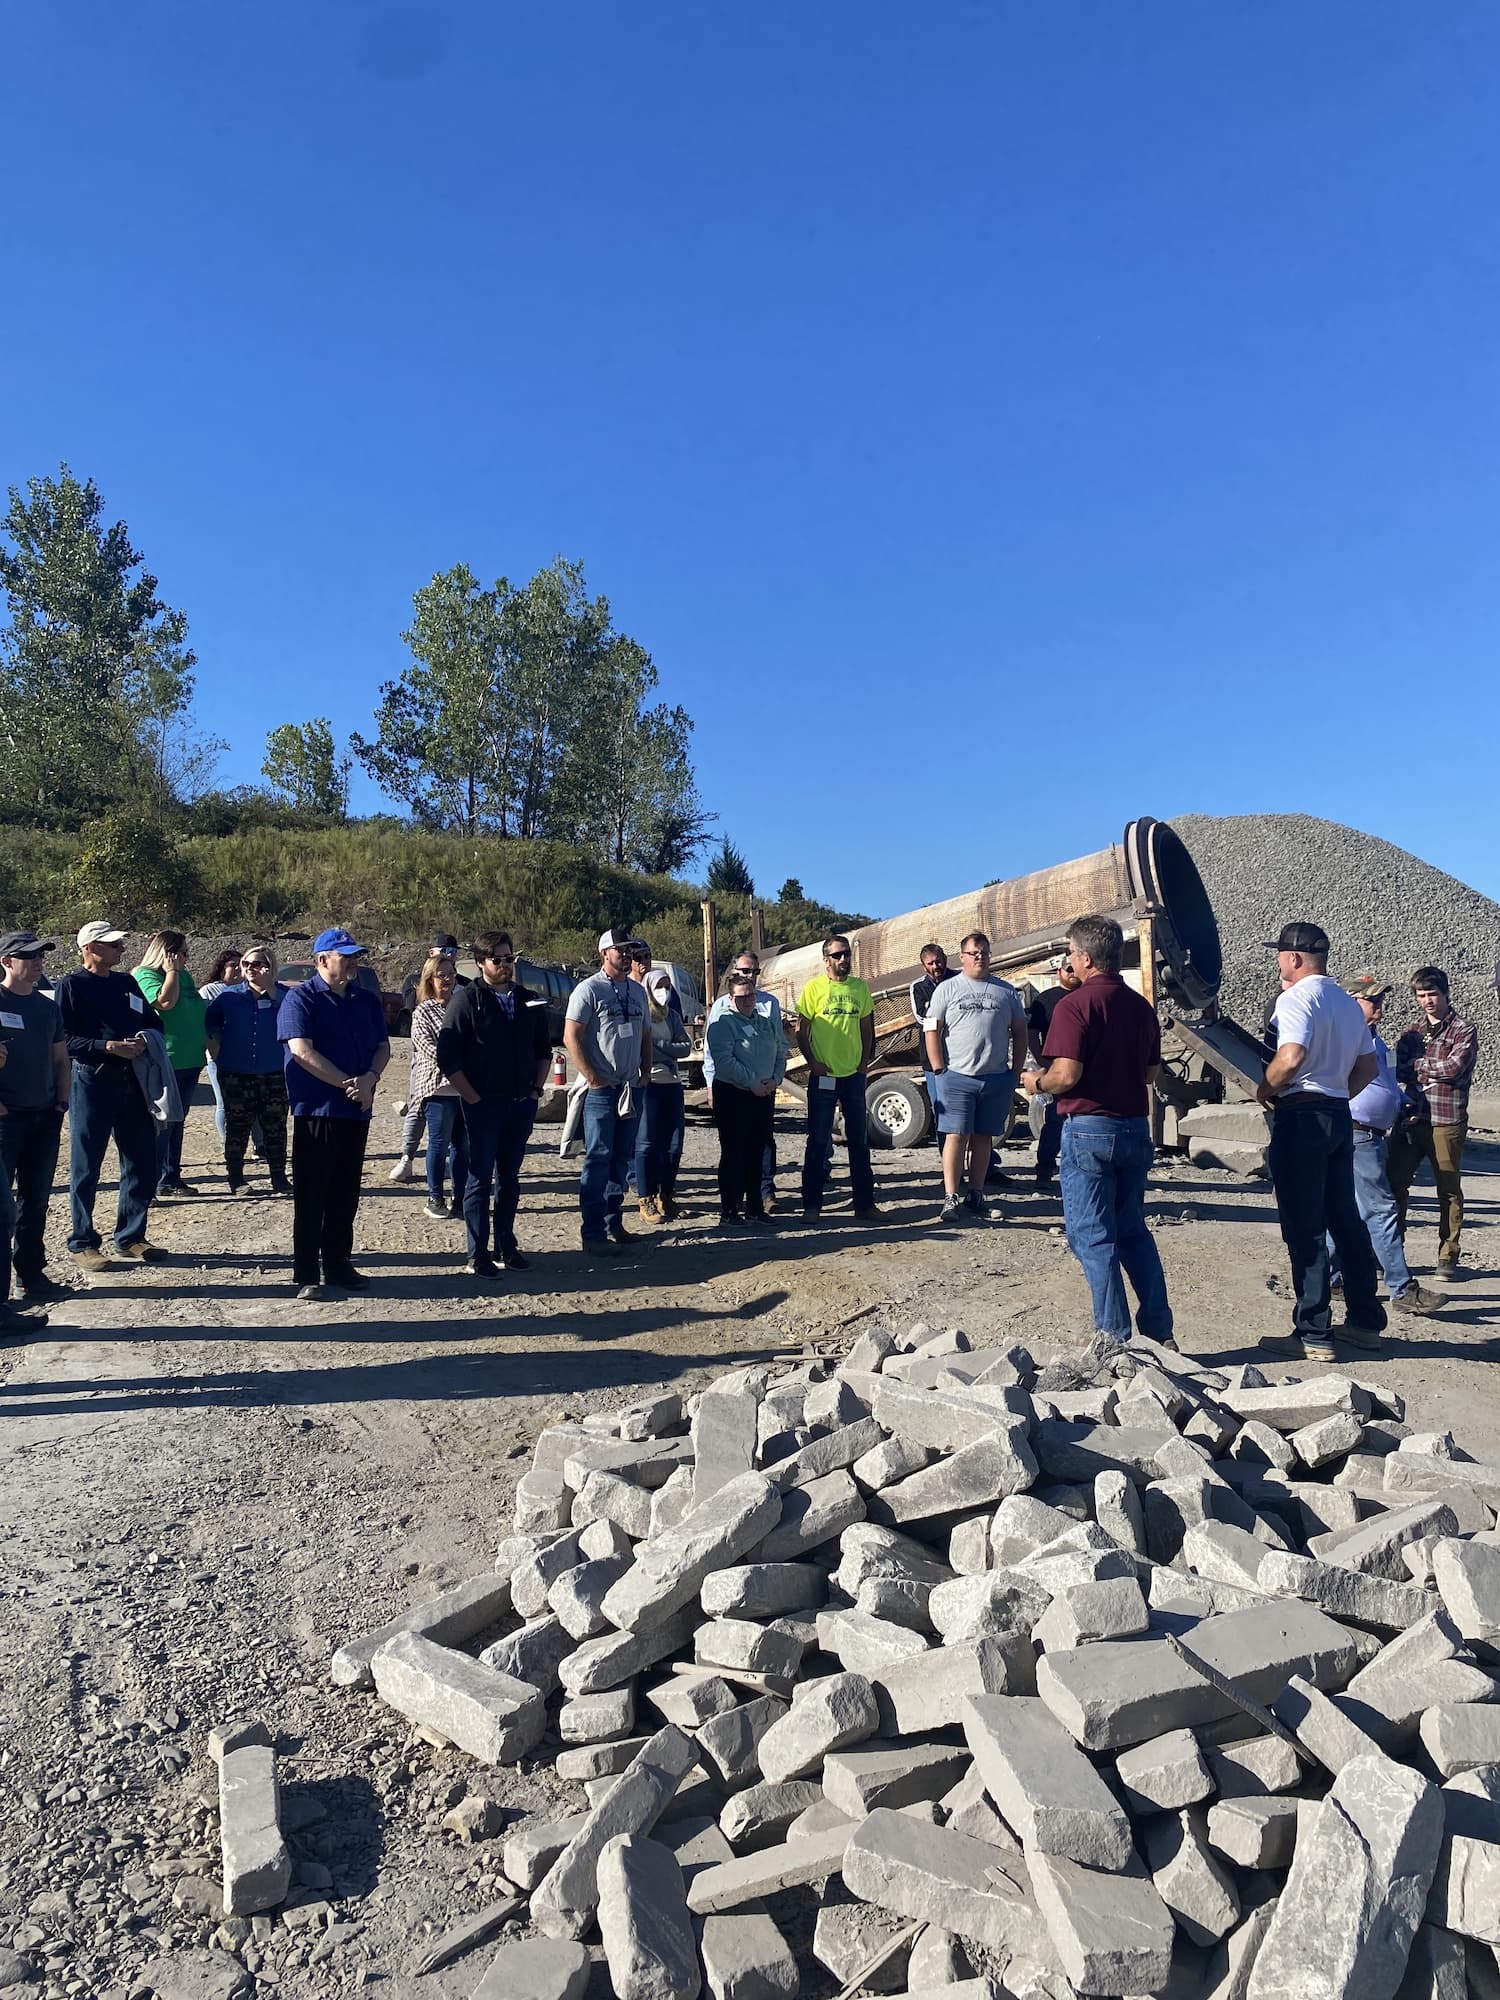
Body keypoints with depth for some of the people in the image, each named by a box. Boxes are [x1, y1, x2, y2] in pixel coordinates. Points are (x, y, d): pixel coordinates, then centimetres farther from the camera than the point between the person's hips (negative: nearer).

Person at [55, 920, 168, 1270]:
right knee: (86, 1167, 3)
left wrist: (143, 1040, -4)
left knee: (142, 1162, 9)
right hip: (91, 1082, -6)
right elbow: (64, 1039, -12)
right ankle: (82, 1242, 14)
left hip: (131, 1081, 6)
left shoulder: (127, 983, 14)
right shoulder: (72, 985, -4)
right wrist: (108, 1047, -21)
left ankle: (130, 1237, 22)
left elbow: (154, 1022, 18)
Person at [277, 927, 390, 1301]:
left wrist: (370, 1078, -10)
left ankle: (338, 1265, 23)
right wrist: (348, 1084, -17)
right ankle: (307, 1275, 6)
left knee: (345, 1196, 12)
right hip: (316, 1111, -6)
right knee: (311, 1197, -1)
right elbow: (301, 1050, -16)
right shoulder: (301, 998, -6)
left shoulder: (367, 1001, 13)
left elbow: (382, 1046, 11)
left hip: (356, 1111, 6)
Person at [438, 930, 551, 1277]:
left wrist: (536, 1089, 8)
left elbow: (544, 1049, 19)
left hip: (522, 1104, 5)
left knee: (509, 1179, 13)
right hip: (484, 1105, -5)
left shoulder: (529, 1001, 10)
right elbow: (447, 1057, -10)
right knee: (480, 1179, 0)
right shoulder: (467, 1000, -6)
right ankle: (478, 1256, 6)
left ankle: (506, 1246, 23)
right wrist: (473, 1098, -11)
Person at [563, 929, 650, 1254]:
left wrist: (645, 1072, 8)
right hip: (601, 1089, -7)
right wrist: (593, 1079, -16)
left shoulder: (637, 990, 14)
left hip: (632, 1088, 7)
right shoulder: (589, 989, -8)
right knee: (598, 1159, -6)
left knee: (621, 1158, 13)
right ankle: (593, 1233, -3)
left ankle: (612, 1221, 23)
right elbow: (571, 1037, -13)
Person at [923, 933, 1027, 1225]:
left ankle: (975, 1194, 16)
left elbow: (1020, 1033, 14)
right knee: (957, 1135, -6)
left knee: (983, 1137, 8)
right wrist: (939, 1070, -7)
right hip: (958, 1077, -3)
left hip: (997, 1078, 3)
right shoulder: (947, 988, 3)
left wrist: (1015, 1071, 7)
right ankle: (951, 1198, -4)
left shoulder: (1006, 991, 11)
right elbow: (931, 1031, 0)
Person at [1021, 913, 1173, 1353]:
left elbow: (1067, 1075, -20)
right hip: (1135, 1127, 7)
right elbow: (1151, 1073, 15)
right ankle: (1160, 1331, 19)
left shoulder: (1075, 1004, -14)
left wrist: (1036, 1082, -1)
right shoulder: (1140, 1006, 9)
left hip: (1089, 1128, -7)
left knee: (1092, 1235, 2)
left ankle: (1113, 1336, 5)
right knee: (1134, 1231, 16)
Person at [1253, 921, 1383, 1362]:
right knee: (1346, 1220, 16)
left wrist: (1265, 1089, -12)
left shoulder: (1296, 998, -13)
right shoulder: (1348, 1002, 15)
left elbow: (1291, 1058, -28)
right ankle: (1365, 1321, 24)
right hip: (1340, 1116, 9)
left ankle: (1313, 1334, 1)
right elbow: (1369, 1067, 18)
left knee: (1304, 1228, -3)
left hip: (1301, 1116, -9)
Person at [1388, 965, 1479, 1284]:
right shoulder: (1414, 1029, 14)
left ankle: (1448, 1257, 15)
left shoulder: (1464, 1030, -1)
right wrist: (1412, 1094, -14)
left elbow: (1453, 1067, -16)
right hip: (1410, 1118, 4)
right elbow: (1398, 1069, 3)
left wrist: (1416, 1064, -3)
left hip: (1446, 1121, -4)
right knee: (1395, 1183, 3)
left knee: (1449, 1191, 5)